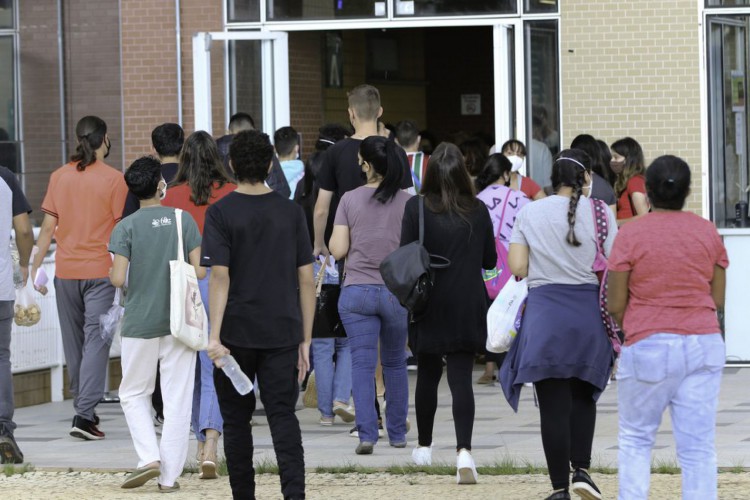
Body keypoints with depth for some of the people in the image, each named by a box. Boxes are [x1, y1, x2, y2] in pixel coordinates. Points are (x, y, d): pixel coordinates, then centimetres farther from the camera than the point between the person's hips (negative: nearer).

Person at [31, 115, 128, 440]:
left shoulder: (59, 176, 3)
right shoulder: (114, 179, -7)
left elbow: (48, 226, 3)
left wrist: (36, 267, 9)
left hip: (66, 270, 4)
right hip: (100, 270, -4)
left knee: (73, 341, 15)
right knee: (96, 340, -5)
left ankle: (83, 407, 25)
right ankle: (84, 414, -15)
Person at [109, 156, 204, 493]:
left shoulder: (126, 227, -7)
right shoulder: (183, 220, -2)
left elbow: (118, 278, -12)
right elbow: (199, 271, -4)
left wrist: (114, 273, 11)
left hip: (140, 323, -1)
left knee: (133, 394, 14)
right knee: (177, 400, 5)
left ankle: (149, 457, -4)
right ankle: (170, 475, 4)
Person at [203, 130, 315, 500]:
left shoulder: (220, 213, -5)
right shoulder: (291, 212, 3)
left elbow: (220, 277, -13)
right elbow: (306, 281, 3)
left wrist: (215, 336, -15)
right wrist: (305, 340, 8)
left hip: (236, 333, -2)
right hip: (282, 333, 2)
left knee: (237, 421, 10)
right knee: (283, 418, 0)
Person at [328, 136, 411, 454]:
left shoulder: (350, 200, -2)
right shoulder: (408, 202, -2)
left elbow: (338, 250, -3)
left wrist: (330, 239, 18)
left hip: (356, 291, -1)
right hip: (397, 291, 1)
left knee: (362, 363, -2)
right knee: (395, 364, 16)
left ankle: (366, 433, -15)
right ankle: (397, 433, 22)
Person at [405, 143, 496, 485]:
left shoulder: (417, 208, -9)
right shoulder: (478, 211, -2)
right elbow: (490, 260, 6)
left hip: (430, 305, -1)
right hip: (468, 307, 1)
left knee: (427, 374, 17)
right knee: (461, 378, -2)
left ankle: (424, 447, 30)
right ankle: (464, 451, -19)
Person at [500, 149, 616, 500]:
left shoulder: (530, 213, 0)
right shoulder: (600, 214, -4)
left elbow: (516, 267, -2)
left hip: (544, 313, 0)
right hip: (589, 311, 0)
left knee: (553, 405, 4)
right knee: (583, 396, 20)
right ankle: (581, 469, 5)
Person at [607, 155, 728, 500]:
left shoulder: (630, 235, -7)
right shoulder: (708, 232, 3)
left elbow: (615, 306, -4)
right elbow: (718, 299, 8)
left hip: (649, 346, -2)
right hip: (704, 344, 3)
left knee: (635, 439, 12)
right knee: (699, 445, 2)